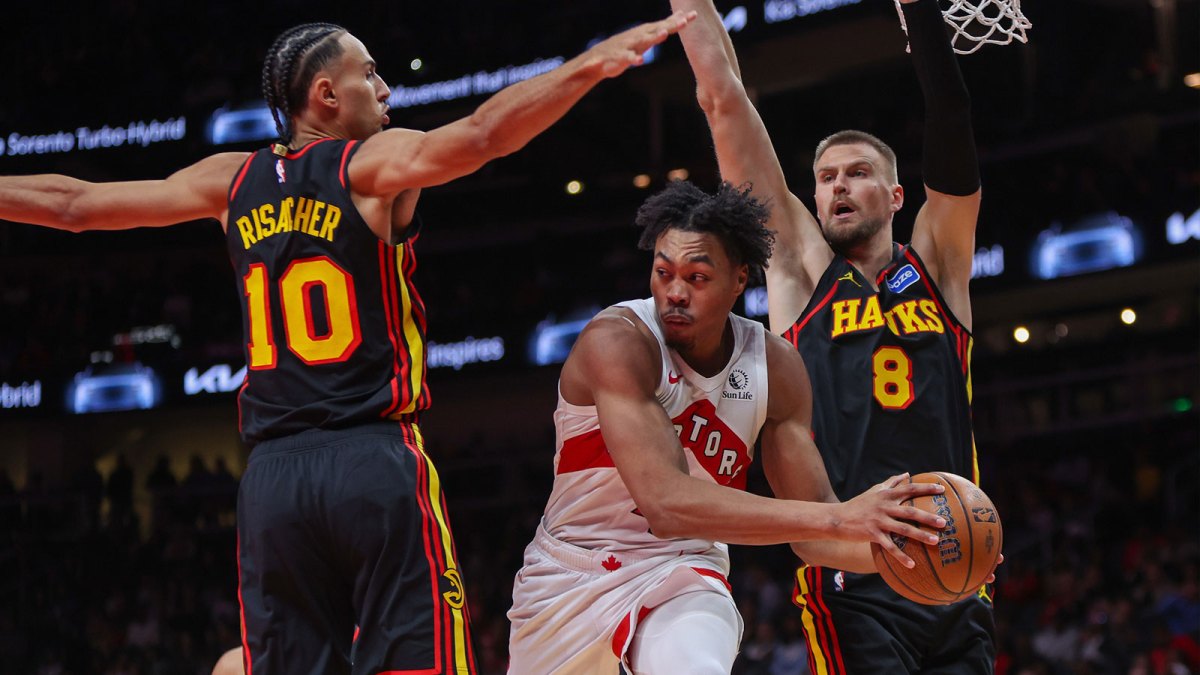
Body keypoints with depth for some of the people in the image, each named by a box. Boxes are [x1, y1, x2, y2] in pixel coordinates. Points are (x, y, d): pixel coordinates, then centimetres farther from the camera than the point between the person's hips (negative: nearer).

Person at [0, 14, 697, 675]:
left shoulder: (233, 180, 13)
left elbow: (72, 203, 18)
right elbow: (483, 132, -20)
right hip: (376, 459, -5)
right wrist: (592, 64, -24)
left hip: (272, 476, 5)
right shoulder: (375, 164, -2)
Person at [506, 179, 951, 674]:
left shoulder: (775, 367, -8)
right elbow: (666, 503, -37)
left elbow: (810, 522, -3)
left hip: (685, 578, 2)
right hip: (572, 573, -2)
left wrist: (892, 540, -27)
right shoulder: (616, 341, -25)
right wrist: (838, 518, -44)